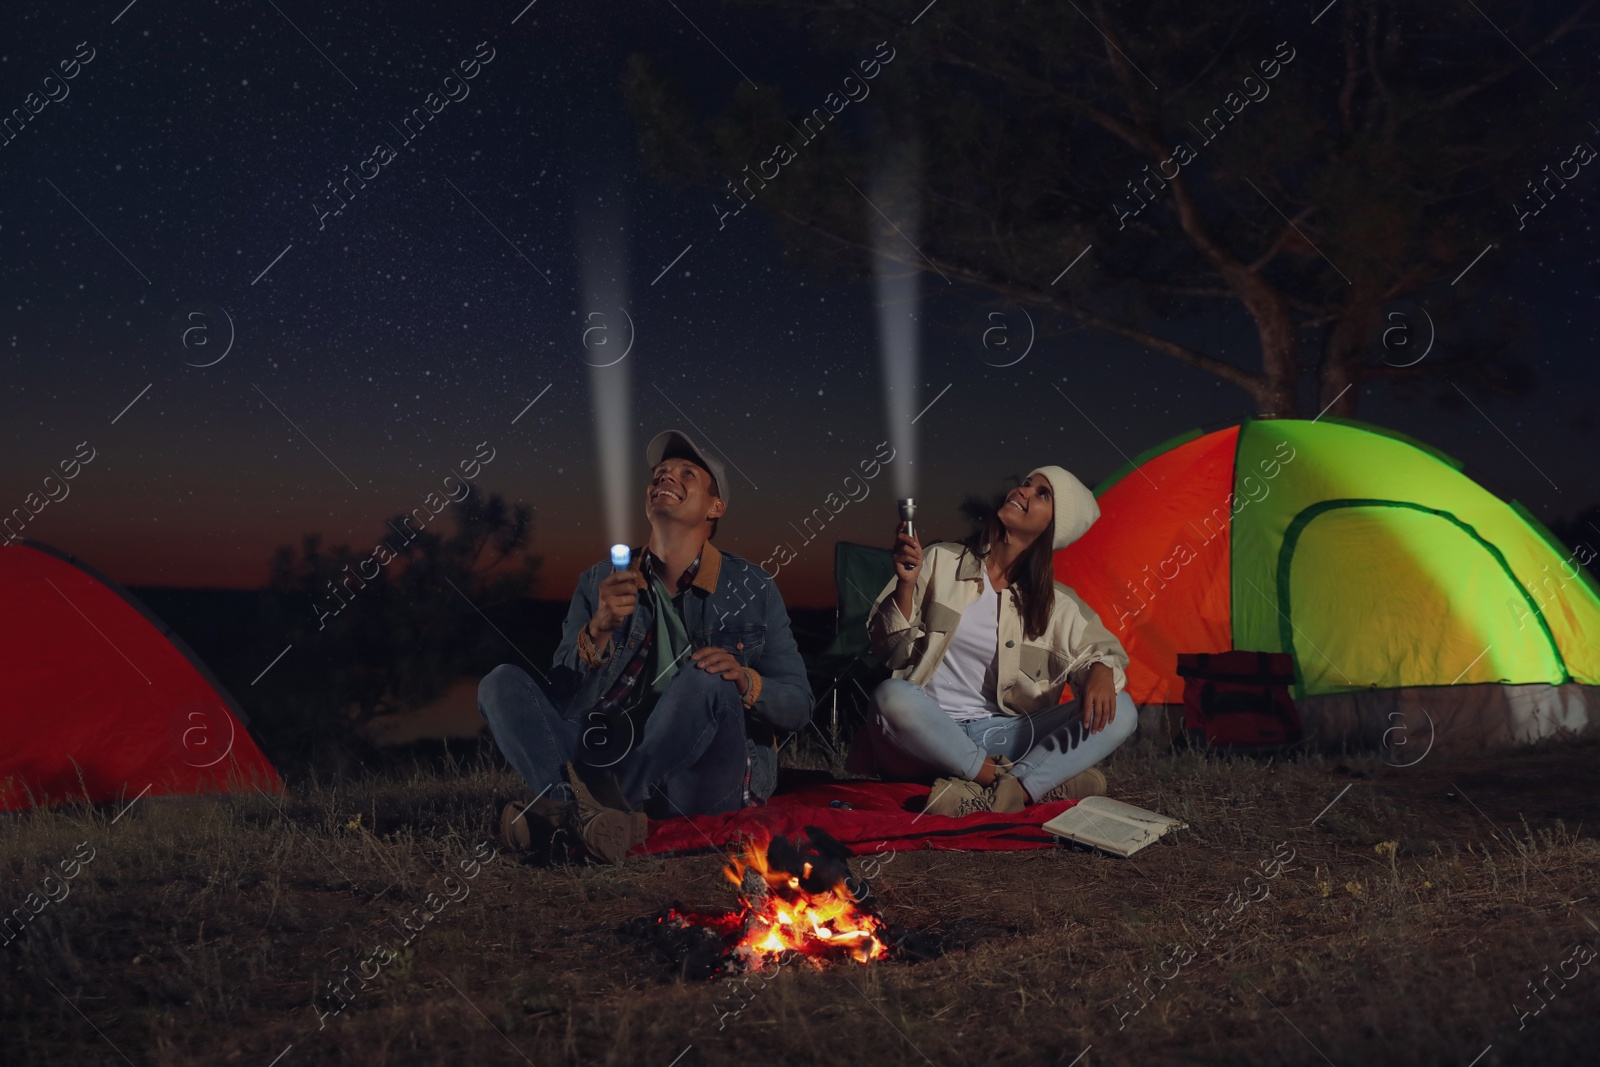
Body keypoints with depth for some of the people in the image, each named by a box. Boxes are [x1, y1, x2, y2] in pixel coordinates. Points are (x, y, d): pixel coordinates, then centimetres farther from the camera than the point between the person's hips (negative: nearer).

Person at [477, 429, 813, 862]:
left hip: (709, 779, -3)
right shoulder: (600, 583, 9)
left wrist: (745, 681, -19)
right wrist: (598, 630, -19)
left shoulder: (749, 587, 5)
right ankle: (594, 807, -40)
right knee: (501, 682, -14)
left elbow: (798, 705, 3)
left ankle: (569, 810, -32)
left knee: (704, 678, -31)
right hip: (613, 761, 3)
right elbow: (563, 702, -1)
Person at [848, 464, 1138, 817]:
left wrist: (1101, 671, -14)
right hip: (930, 731, -2)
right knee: (892, 697, -38)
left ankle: (1000, 795, -35)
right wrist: (906, 585, -17)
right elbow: (890, 651, 0)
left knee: (1119, 711, -18)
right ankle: (1047, 782, -28)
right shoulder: (941, 562, 1)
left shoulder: (1055, 602, 7)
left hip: (1001, 736, 3)